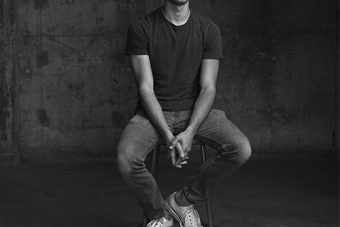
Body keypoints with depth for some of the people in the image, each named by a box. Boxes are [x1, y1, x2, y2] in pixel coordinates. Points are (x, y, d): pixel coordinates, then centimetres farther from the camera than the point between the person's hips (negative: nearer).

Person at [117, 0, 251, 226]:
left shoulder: (209, 29, -1)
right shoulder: (141, 29, -5)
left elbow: (208, 88, -5)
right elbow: (146, 88, -10)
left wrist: (190, 132, -22)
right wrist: (167, 135, -23)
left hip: (195, 110, 2)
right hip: (155, 113, -2)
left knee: (241, 148, -24)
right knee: (126, 159, -31)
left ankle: (182, 201, 0)